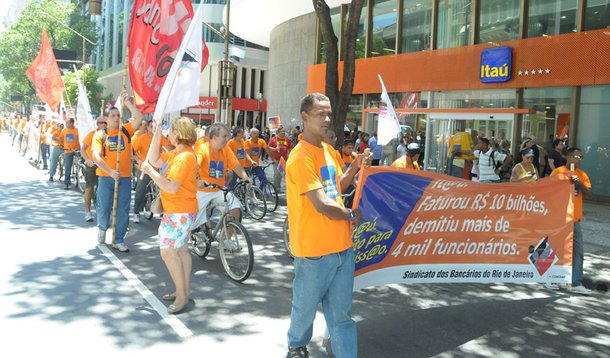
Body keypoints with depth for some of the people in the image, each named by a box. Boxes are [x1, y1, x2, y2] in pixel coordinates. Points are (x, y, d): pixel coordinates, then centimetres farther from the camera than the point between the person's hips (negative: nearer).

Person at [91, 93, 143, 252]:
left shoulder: (126, 131, 6)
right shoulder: (99, 135, -1)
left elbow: (139, 118, -9)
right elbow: (96, 156, -11)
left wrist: (127, 102, -13)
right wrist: (110, 172, -22)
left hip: (125, 177, 2)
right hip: (106, 177, -1)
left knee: (123, 210, 3)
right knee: (104, 207, 8)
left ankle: (118, 240, 13)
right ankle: (102, 228, 38)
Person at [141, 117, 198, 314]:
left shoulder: (185, 157, -23)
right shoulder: (175, 153, 9)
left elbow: (172, 187, -27)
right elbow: (155, 160, 10)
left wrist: (150, 172, -21)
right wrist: (157, 135, 6)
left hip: (180, 212, -10)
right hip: (175, 210, 10)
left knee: (168, 251, -7)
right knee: (181, 250, 16)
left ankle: (181, 294, 1)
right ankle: (185, 290, 27)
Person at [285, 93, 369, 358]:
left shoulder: (328, 150, 10)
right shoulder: (301, 157, -16)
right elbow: (322, 204, -21)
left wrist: (354, 167, 5)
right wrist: (351, 215, -5)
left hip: (342, 245, 7)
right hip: (314, 248, -6)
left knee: (341, 312, 11)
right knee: (306, 306, 14)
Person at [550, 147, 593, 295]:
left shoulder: (582, 175, 8)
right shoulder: (558, 172, -4)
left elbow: (590, 195, 2)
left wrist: (580, 184, -14)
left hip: (575, 218, 4)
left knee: (578, 250, 0)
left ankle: (575, 283, 4)